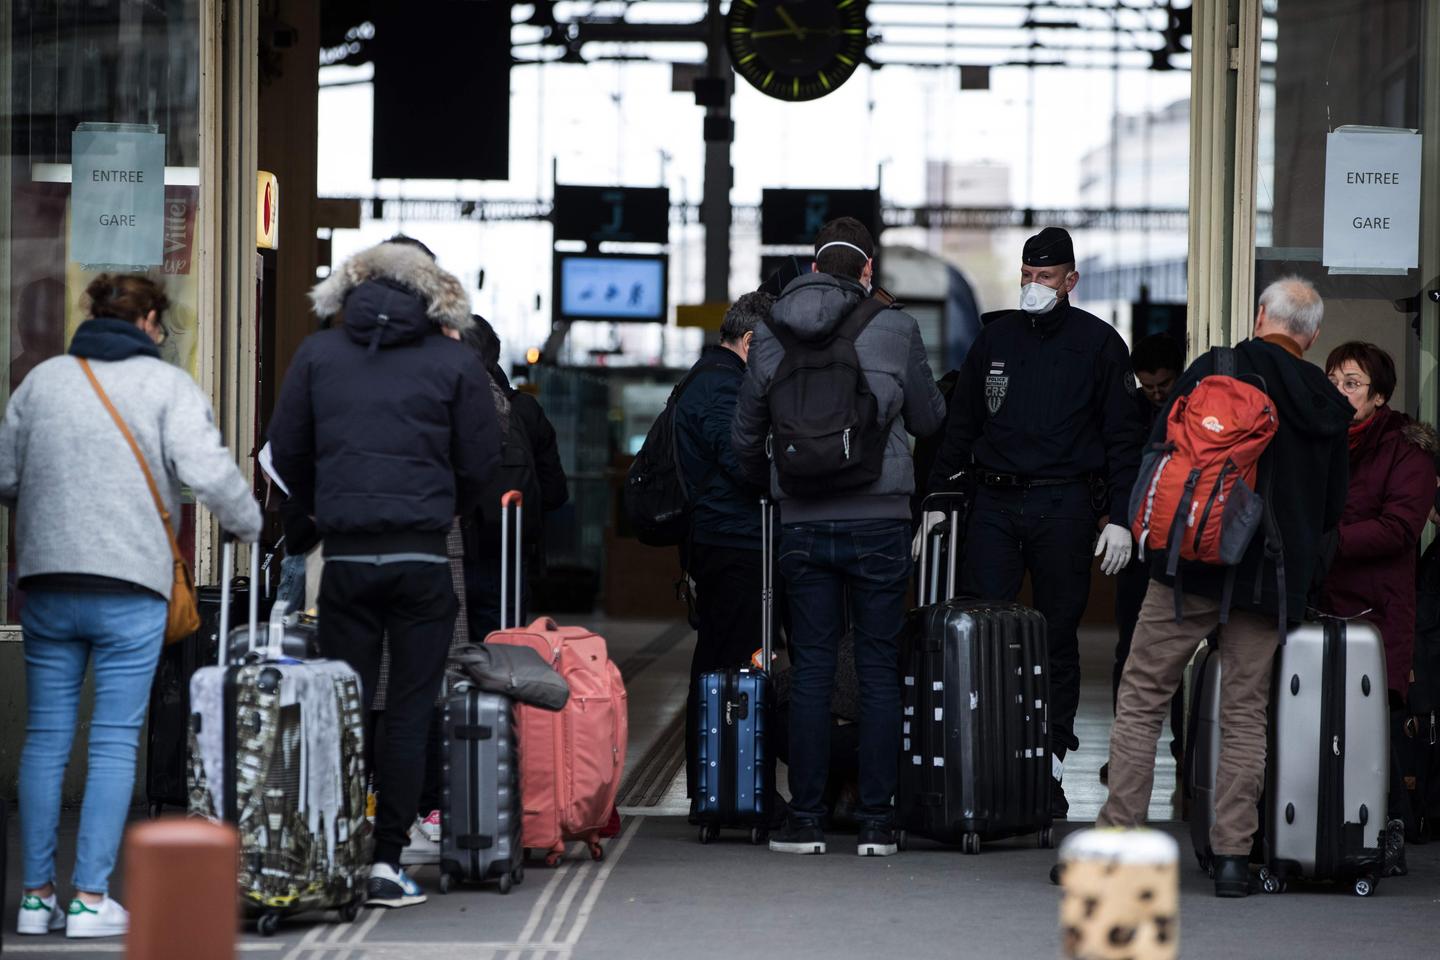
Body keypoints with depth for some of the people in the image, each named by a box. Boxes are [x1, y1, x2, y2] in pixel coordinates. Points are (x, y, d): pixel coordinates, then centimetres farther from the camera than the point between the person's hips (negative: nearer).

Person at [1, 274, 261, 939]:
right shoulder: (167, 384, -1)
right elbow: (208, 473, -11)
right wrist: (254, 529, 4)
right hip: (130, 586, -4)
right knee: (115, 742, 0)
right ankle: (91, 901, -4)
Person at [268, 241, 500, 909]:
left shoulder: (318, 354, 5)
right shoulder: (456, 364, 1)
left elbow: (286, 452, 8)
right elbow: (480, 465, 4)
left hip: (345, 559, 1)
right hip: (423, 560, -1)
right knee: (408, 715, 3)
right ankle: (386, 863, 0)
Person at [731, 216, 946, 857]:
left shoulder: (771, 335, 4)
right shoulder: (895, 329, -3)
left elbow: (745, 433, 14)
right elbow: (928, 419, 10)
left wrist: (765, 486, 34)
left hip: (803, 523, 2)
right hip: (879, 518, -2)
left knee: (810, 668, 6)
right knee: (879, 670, 3)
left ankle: (805, 819, 4)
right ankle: (876, 821, 2)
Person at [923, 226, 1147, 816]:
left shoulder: (1097, 343, 3)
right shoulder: (995, 339, 13)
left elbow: (1124, 437, 2)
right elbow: (960, 426, 19)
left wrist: (1120, 518, -6)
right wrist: (938, 500, 12)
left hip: (1064, 507, -3)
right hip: (994, 505, 3)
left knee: (1057, 636, 3)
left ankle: (1050, 767, 9)